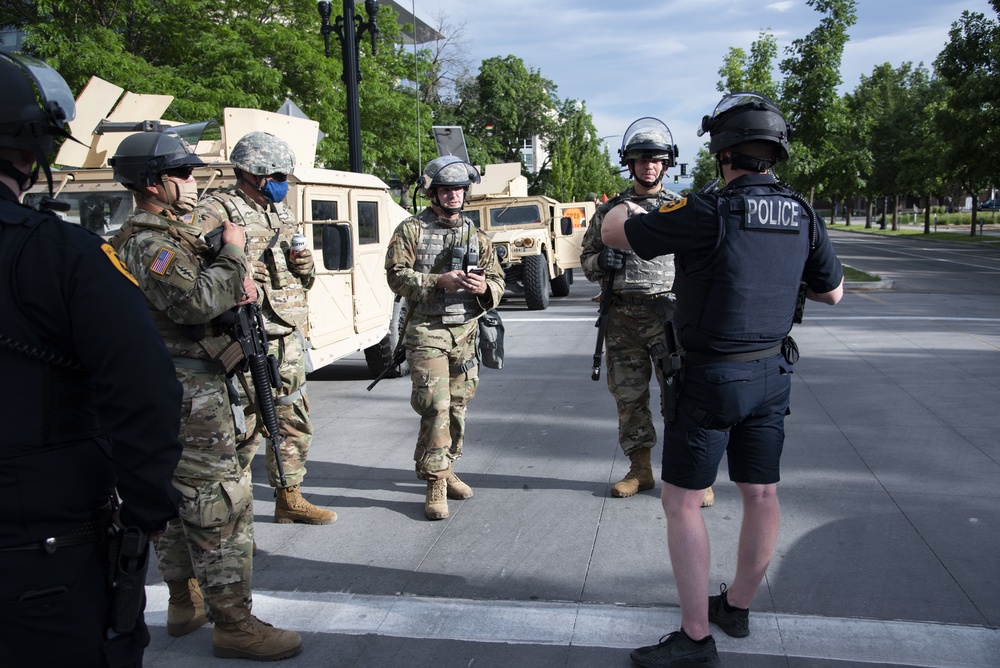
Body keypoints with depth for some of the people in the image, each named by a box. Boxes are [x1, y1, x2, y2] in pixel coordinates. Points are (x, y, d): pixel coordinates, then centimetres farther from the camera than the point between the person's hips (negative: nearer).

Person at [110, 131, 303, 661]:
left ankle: (186, 604, 31)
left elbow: (206, 280, 23)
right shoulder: (148, 244, -16)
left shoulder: (172, 234, 16)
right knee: (222, 511, -6)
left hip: (176, 392, 11)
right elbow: (196, 302, -30)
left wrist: (239, 275, 1)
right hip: (193, 397, -11)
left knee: (177, 502, 18)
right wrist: (232, 253, -16)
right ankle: (234, 626, 2)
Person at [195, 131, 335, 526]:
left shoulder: (281, 214, 18)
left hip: (289, 338, 8)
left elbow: (302, 281, 25)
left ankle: (289, 500, 31)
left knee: (294, 425, 16)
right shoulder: (217, 211, -7)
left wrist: (307, 266, 3)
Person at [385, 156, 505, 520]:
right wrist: (438, 281, -19)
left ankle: (445, 469, 27)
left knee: (457, 406, 11)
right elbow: (397, 275, -7)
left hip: (465, 331, 5)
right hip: (427, 330, -4)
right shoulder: (411, 230, 0)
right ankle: (435, 484, -4)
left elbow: (497, 280, 12)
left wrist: (484, 288, -12)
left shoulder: (476, 235, 12)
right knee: (436, 405, -12)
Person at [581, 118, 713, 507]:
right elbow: (587, 256, 15)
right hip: (621, 318, 3)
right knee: (628, 397, 9)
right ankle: (640, 470, 23)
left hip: (669, 314, -2)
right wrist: (601, 261, -8)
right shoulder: (609, 210, 10)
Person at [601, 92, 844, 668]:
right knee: (761, 494, 16)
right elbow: (833, 291, 14)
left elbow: (615, 234, -11)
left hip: (712, 378, -7)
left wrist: (627, 209, 11)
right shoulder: (804, 217, -1)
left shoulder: (709, 214, -21)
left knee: (682, 502, 3)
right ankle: (738, 605, 34)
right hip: (773, 374, 7)